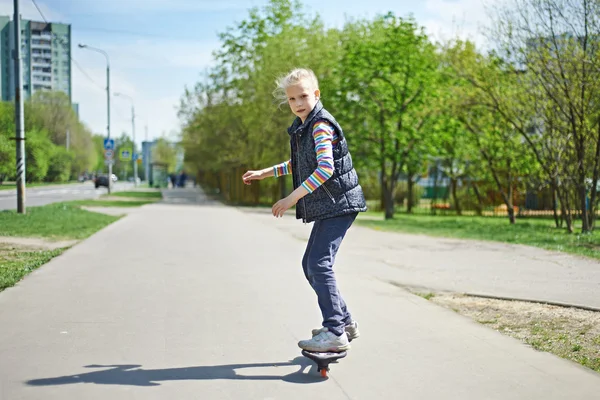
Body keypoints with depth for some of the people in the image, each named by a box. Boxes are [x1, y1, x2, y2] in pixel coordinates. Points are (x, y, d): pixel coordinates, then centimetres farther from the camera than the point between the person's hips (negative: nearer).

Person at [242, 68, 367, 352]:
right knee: (310, 265, 15)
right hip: (325, 208, 10)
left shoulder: (321, 126, -15)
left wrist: (292, 198, -27)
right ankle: (344, 322, 24)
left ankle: (335, 333, -14)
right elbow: (298, 164, 31)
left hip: (337, 204, -10)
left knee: (319, 264, -16)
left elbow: (325, 168, -28)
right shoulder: (302, 127, 15)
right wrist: (263, 174, 28)